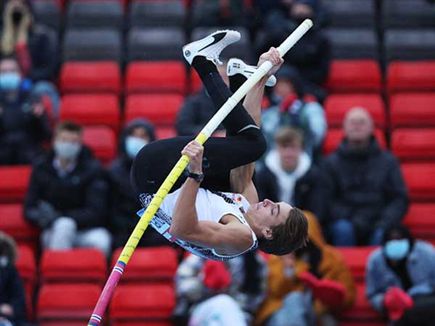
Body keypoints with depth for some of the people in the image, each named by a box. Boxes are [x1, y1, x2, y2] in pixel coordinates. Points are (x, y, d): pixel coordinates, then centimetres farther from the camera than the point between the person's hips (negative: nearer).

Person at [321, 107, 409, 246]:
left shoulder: (388, 161, 15)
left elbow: (400, 199, 11)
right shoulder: (331, 163, 12)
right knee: (343, 229, -33)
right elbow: (327, 201, 4)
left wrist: (384, 223, -8)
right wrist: (355, 221, -11)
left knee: (382, 235, -33)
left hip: (378, 225, 0)